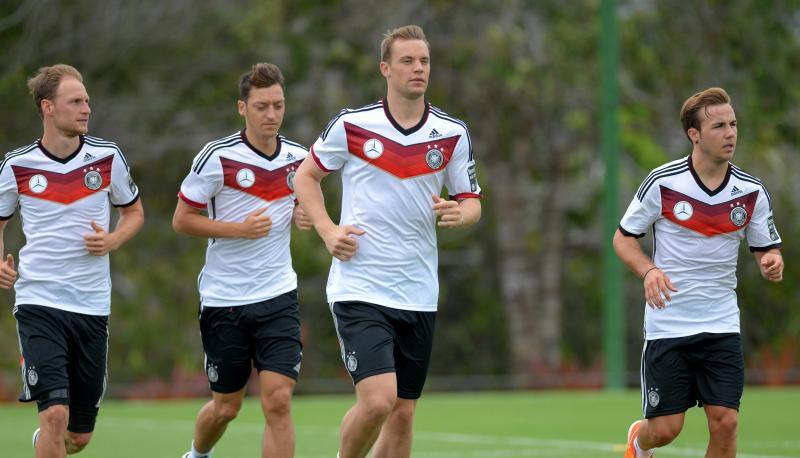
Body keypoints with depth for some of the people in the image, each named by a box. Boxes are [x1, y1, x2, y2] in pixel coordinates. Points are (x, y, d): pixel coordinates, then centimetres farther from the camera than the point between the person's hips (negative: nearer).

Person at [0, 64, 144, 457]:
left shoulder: (108, 157, 1)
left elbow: (134, 212, 15)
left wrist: (112, 241, -6)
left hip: (92, 306, 3)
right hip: (38, 302, -3)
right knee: (55, 414, -21)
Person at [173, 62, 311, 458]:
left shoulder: (298, 158, 3)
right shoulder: (217, 158, -10)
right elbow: (181, 220, -7)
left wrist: (301, 216, -1)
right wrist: (239, 228, -19)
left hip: (278, 296, 2)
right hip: (224, 300, -2)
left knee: (278, 401, -12)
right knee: (226, 406, 10)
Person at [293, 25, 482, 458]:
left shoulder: (453, 133, 3)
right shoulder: (351, 125, -4)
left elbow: (472, 202, 11)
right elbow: (306, 175, 10)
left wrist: (459, 213, -13)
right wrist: (328, 230, -4)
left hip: (418, 295, 4)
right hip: (359, 288, -4)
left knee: (403, 413, 7)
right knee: (377, 401, -19)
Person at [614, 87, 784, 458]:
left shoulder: (752, 192, -1)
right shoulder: (662, 183, -9)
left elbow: (766, 248, 9)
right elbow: (623, 238, 0)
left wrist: (771, 262, -16)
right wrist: (649, 270, -20)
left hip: (721, 326, 2)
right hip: (667, 325, -2)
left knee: (724, 423, -8)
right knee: (666, 428, 0)